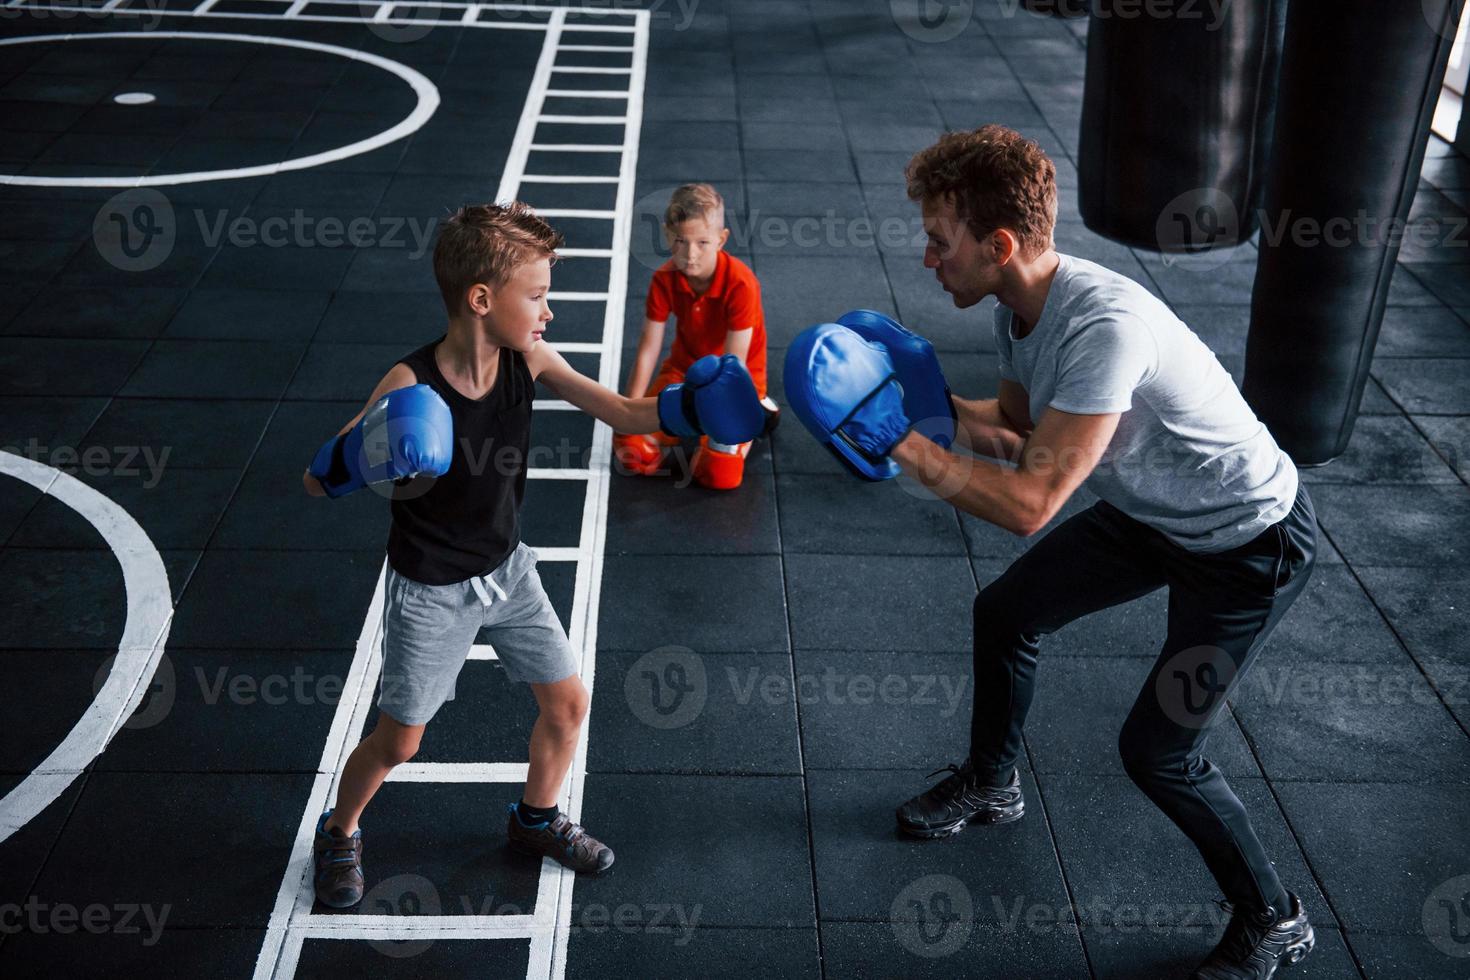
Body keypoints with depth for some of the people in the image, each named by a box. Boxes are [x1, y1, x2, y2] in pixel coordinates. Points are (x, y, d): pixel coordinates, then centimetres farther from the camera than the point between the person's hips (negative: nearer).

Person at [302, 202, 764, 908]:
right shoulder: (410, 385, -28)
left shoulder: (529, 361, -13)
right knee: (398, 741, 7)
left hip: (507, 570, 5)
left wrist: (691, 405, -26)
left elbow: (623, 413, -8)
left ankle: (535, 819, 38)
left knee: (567, 703, 10)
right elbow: (315, 481, -22)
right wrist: (361, 458, -44)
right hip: (430, 590, -5)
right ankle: (339, 836, 38)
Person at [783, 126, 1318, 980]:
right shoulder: (1022, 309, -9)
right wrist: (931, 401, -10)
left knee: (1159, 751, -5)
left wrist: (897, 438, -35)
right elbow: (1021, 430, 6)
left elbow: (1029, 503, -37)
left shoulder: (1104, 326, -37)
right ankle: (992, 786, 40)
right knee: (1005, 613, 14)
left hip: (1252, 545, -8)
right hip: (1153, 515, 9)